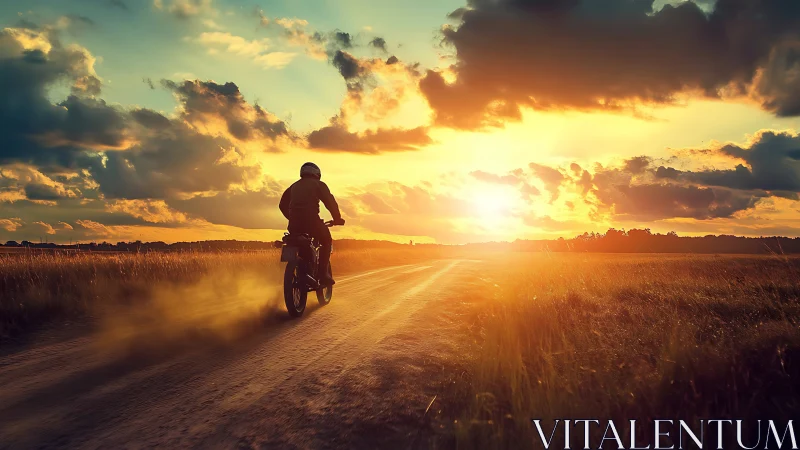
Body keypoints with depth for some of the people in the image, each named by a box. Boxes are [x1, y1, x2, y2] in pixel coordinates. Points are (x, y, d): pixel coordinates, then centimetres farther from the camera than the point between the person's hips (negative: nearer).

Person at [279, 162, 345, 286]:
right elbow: (330, 202, 0)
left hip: (294, 224, 5)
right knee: (326, 241, 16)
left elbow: (282, 205, 23)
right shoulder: (318, 184, 9)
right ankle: (323, 274, 3)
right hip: (311, 220, -5)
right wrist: (337, 219, 10)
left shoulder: (294, 186, 24)